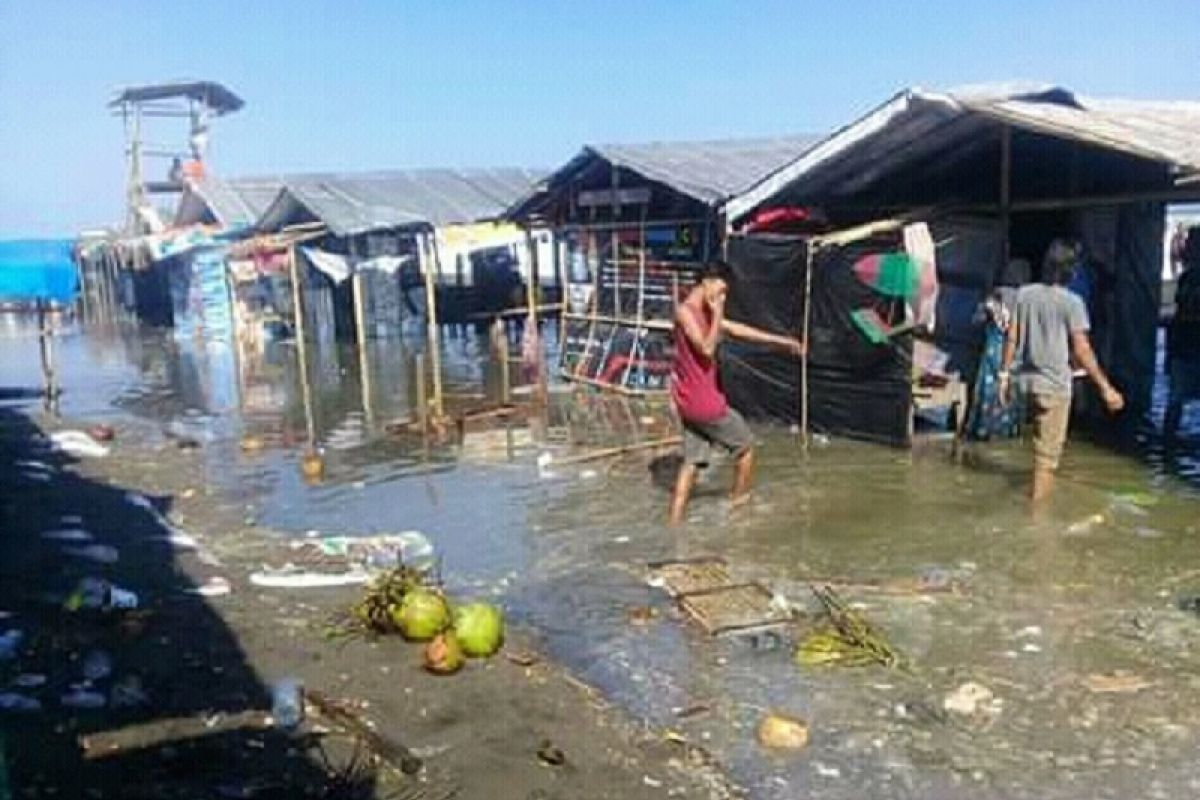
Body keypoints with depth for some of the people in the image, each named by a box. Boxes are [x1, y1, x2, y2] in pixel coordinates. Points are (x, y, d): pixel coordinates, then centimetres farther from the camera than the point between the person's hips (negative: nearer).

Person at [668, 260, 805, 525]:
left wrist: (782, 341, 17)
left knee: (693, 461, 11)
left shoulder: (703, 312, 12)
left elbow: (736, 329, 17)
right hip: (703, 402, -9)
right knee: (745, 445, 12)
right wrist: (717, 315, -19)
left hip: (691, 403, 9)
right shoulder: (685, 312, -18)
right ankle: (740, 501, 28)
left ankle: (674, 523, 9)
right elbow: (707, 349, -28)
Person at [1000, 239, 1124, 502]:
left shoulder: (1024, 294, 1)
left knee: (1041, 438, 27)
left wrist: (1004, 374, 11)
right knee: (1049, 448, 4)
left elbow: (1012, 338, 3)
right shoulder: (1071, 302, -12)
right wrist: (1105, 387, -8)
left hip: (1025, 380, 5)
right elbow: (1081, 351, -13)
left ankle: (1043, 480, 38)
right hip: (1054, 383, -5)